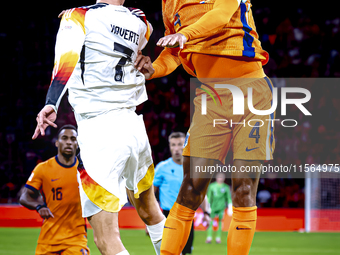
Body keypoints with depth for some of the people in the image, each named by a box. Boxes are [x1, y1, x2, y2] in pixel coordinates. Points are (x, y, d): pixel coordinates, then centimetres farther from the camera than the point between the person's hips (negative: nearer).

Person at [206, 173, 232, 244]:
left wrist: (230, 208, 2)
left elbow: (229, 198, 7)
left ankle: (218, 238, 6)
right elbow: (209, 197, 7)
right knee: (210, 222, -7)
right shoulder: (212, 186, 3)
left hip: (221, 207, 0)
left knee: (220, 221, 0)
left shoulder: (226, 187, 3)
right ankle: (209, 238, -6)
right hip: (213, 206, 0)